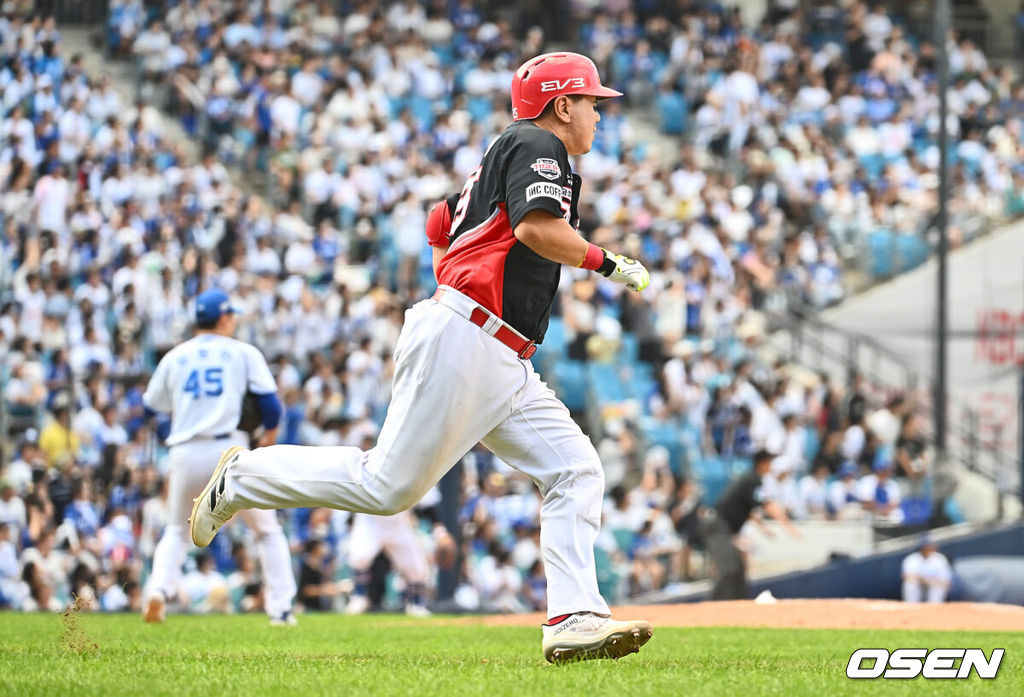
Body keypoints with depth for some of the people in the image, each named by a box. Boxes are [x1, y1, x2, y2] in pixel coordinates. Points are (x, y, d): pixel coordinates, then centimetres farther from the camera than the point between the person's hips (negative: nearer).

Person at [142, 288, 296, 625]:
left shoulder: (174, 357, 13)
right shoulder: (243, 352, 7)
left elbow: (151, 406, 19)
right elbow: (269, 400, 0)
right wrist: (270, 433, 19)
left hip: (185, 455, 2)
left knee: (176, 531, 20)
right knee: (268, 529, 13)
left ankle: (158, 588, -7)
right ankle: (280, 607, 3)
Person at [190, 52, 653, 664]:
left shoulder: (500, 157, 26)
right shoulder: (536, 144, -3)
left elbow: (442, 224, 34)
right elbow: (537, 227, -20)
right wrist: (607, 263, -11)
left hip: (504, 370, 11)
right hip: (463, 341, -11)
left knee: (576, 470, -3)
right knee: (389, 485, -11)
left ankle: (574, 620, -15)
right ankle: (244, 478, 5)